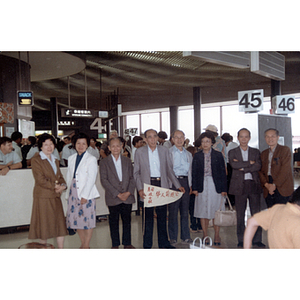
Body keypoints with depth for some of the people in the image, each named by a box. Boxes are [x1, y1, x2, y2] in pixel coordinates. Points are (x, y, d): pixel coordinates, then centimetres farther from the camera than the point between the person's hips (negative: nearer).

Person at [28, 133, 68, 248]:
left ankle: (61, 250, 16)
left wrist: (62, 185, -4)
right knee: (44, 223, 4)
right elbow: (40, 179, -15)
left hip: (56, 196, 7)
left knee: (60, 223, 6)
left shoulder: (55, 160, 17)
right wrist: (55, 186, -13)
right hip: (43, 196, -6)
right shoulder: (36, 160, -8)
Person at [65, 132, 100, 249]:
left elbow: (91, 179, -10)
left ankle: (86, 246, 14)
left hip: (86, 194, -5)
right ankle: (83, 244, 25)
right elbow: (69, 177, 16)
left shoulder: (91, 159, -3)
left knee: (87, 220, 0)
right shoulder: (71, 158, 14)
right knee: (76, 220, 9)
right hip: (73, 193, 5)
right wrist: (68, 193, 10)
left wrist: (84, 195, -16)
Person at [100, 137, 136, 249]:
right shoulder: (104, 162, 1)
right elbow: (104, 180, -6)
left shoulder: (127, 161, 11)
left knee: (127, 220, 9)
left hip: (128, 197, 2)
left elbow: (132, 178, 7)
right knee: (113, 221, 6)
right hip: (113, 198, -2)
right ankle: (115, 244, 20)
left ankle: (127, 243, 22)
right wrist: (117, 194, -13)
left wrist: (129, 192, -8)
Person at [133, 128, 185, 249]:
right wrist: (140, 189, -10)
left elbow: (169, 170, 10)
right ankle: (147, 244, 17)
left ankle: (163, 242, 23)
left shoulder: (164, 150, 7)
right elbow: (136, 172, 2)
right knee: (147, 216, 4)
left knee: (162, 216, 9)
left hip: (162, 186, 2)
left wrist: (178, 186, 4)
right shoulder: (139, 152, 2)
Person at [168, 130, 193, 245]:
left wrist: (190, 185, 12)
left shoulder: (188, 154, 19)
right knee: (173, 211, -1)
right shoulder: (168, 152, 3)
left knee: (185, 211, 7)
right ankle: (173, 238, 8)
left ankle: (185, 236, 15)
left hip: (185, 182, 4)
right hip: (173, 182, -4)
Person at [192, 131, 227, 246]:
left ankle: (217, 236, 15)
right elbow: (194, 173, 6)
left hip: (215, 185, -1)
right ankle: (205, 236, 18)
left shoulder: (218, 155, 4)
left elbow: (223, 172, 3)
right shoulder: (197, 156, 7)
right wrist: (194, 188, -1)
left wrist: (224, 188, -2)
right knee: (202, 211, 5)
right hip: (202, 186, 1)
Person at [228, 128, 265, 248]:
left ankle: (257, 240, 13)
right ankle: (241, 240, 13)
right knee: (240, 215, 3)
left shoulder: (256, 152, 13)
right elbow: (234, 164, -12)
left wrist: (243, 167, -11)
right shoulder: (232, 152, 8)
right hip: (240, 186, -1)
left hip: (254, 185, 2)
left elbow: (258, 166, -5)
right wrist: (249, 163, -8)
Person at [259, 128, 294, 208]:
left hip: (282, 189, -5)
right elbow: (261, 171, 13)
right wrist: (266, 184, -4)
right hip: (268, 189, 5)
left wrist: (275, 184, -13)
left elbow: (285, 169, -9)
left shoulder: (285, 150, 2)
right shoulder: (263, 153, 19)